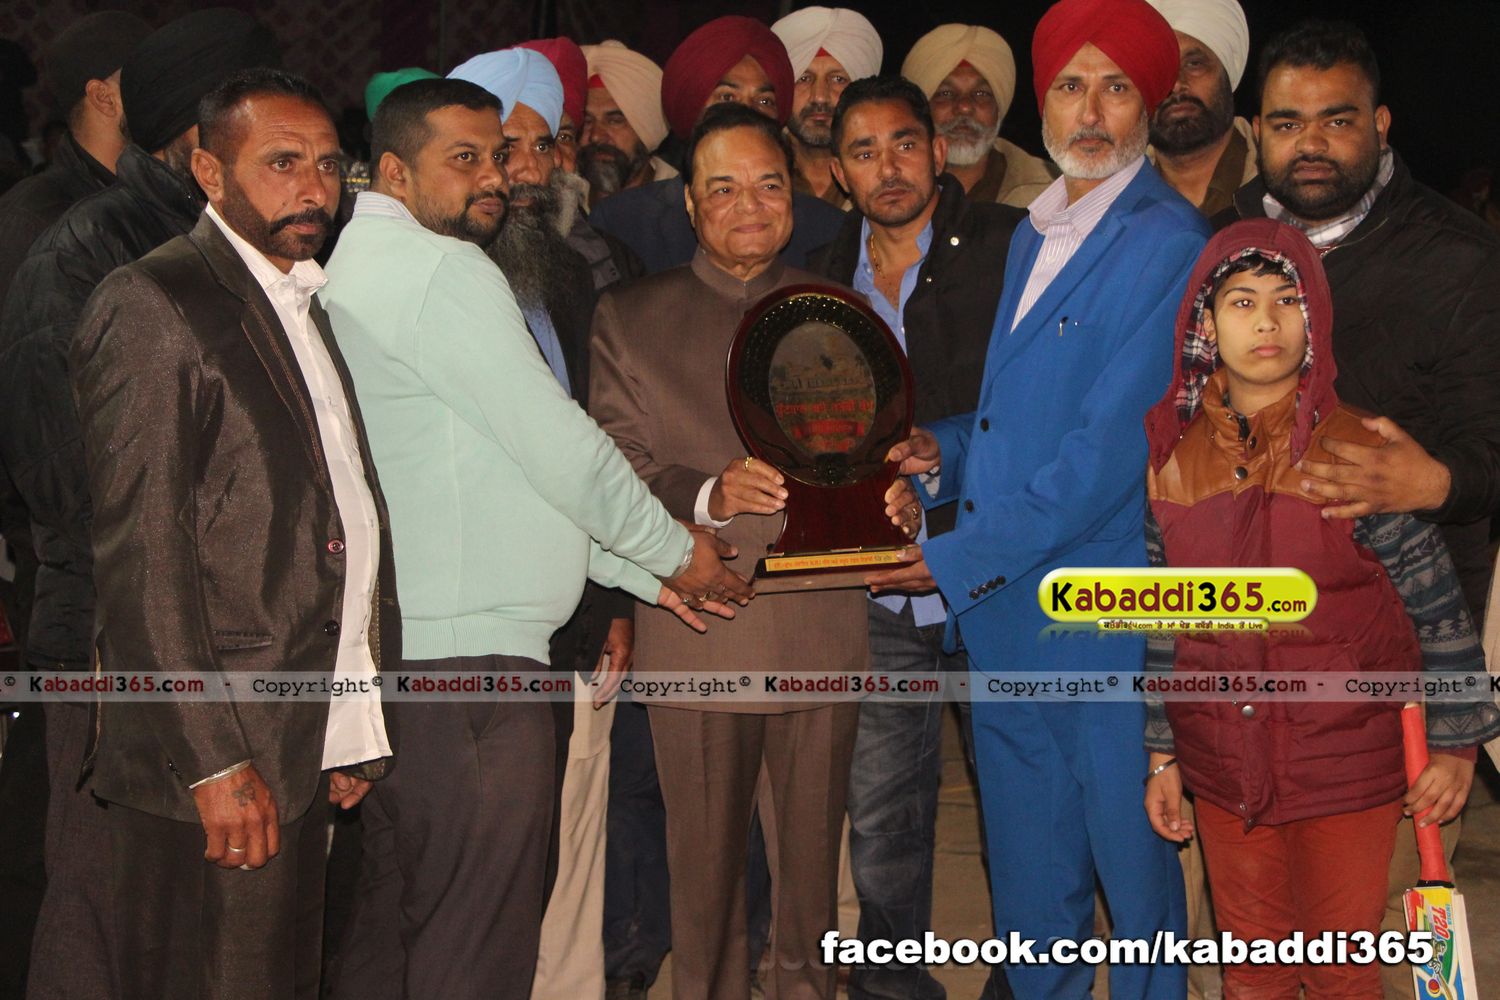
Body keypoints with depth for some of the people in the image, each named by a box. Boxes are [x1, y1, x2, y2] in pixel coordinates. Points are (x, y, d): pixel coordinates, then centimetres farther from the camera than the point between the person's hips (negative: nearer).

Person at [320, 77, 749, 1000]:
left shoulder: (360, 265, 20)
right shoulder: (444, 273, -12)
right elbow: (561, 449, -14)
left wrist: (640, 573, 18)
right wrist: (675, 552, 3)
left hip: (397, 643, 11)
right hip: (466, 648, -11)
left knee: (391, 922, 17)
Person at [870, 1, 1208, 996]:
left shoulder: (1168, 243, -12)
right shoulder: (1035, 233, 15)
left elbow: (1111, 447, -19)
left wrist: (962, 559, -18)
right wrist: (945, 446, 3)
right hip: (1001, 610, 7)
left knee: (1130, 864, 6)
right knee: (1026, 874, 17)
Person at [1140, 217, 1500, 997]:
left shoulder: (1357, 453, -11)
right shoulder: (1176, 460, 0)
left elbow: (1436, 607, -6)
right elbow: (1164, 621, 7)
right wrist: (1161, 754, 9)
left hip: (1346, 769, -3)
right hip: (1222, 770, 3)